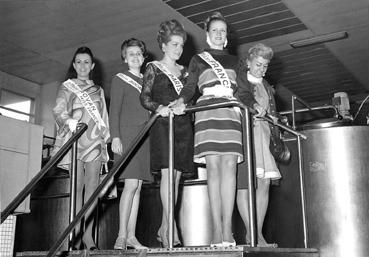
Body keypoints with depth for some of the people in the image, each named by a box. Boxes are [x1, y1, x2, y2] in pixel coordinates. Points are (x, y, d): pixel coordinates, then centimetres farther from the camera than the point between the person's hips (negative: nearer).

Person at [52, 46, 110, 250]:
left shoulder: (98, 90, 22)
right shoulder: (67, 87, 13)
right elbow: (58, 110, -3)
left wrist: (105, 136, 11)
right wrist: (69, 120, -24)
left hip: (95, 140, 2)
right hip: (75, 138, -2)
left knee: (92, 185, -6)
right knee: (78, 185, -7)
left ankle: (88, 234, -5)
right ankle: (76, 234, -4)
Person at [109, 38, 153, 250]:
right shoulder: (120, 80, 6)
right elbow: (114, 110, -1)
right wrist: (115, 137, -12)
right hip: (127, 135, -5)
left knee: (137, 187, 1)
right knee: (131, 184, -13)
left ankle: (131, 236, 3)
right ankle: (122, 236, -9)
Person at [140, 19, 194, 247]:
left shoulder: (184, 72, 20)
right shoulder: (154, 68, 8)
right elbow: (144, 98, 0)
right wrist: (159, 108, -17)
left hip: (183, 125, 5)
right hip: (162, 124, -4)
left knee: (176, 175, 1)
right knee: (168, 171, -15)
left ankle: (164, 228, 8)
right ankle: (171, 227, -16)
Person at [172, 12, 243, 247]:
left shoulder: (234, 61, 25)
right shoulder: (198, 59, 19)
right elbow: (190, 87, 8)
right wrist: (181, 100, -12)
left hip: (231, 112, 2)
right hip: (207, 111, -2)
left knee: (229, 166, -12)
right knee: (213, 168, -10)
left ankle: (227, 227, -16)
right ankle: (217, 229, -11)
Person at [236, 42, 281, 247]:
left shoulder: (267, 87, 25)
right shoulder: (239, 79, 5)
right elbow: (242, 96, -15)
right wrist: (254, 106, -34)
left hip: (264, 136, 6)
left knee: (264, 183, -2)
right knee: (244, 184, -9)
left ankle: (258, 233, 2)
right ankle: (251, 234, -5)